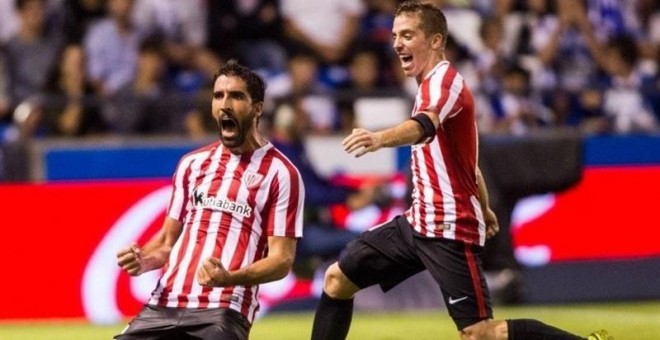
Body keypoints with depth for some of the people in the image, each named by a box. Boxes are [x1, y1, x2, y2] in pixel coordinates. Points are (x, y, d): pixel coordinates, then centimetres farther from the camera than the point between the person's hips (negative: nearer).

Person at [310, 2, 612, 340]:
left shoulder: (444, 80, -15)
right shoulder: (433, 85, 16)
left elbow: (425, 126, -39)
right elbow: (465, 157, 29)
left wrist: (379, 139, -59)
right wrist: (483, 208, 43)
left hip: (448, 231, -10)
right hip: (418, 221, 10)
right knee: (337, 280, 8)